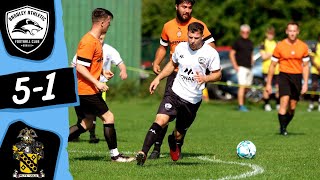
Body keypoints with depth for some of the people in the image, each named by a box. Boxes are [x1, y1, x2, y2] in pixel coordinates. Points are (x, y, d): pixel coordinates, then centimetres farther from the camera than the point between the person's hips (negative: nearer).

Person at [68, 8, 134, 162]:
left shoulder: (95, 41, 14)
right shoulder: (89, 42, -18)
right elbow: (80, 67, -23)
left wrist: (102, 72, 15)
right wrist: (97, 83, -24)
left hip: (81, 91, 10)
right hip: (86, 90, -10)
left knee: (86, 124, 13)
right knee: (108, 117, -4)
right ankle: (114, 155, 1)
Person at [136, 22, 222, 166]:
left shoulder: (211, 53, -7)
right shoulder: (180, 47, 2)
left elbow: (217, 74, 0)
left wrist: (205, 78, -20)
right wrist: (158, 78, 12)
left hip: (193, 100, -1)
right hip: (175, 93, 1)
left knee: (179, 135, 10)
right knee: (160, 120, -24)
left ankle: (174, 141, 48)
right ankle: (143, 153, -28)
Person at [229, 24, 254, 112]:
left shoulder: (250, 43, 17)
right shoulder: (238, 42, -3)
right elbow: (231, 54, -4)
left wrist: (251, 64, 16)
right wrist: (235, 66, -10)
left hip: (249, 68, 7)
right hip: (241, 67, -7)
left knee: (246, 87, 8)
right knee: (242, 86, -15)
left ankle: (242, 104, 18)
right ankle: (241, 105, -18)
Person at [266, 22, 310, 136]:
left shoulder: (303, 47, 3)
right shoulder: (280, 46, -3)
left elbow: (305, 66, 9)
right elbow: (273, 65, 4)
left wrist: (305, 83, 1)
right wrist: (268, 83, 4)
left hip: (297, 77, 3)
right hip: (284, 76, -3)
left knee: (292, 107, 4)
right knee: (284, 100, -21)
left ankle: (284, 127, 22)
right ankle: (283, 129, -17)